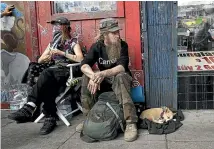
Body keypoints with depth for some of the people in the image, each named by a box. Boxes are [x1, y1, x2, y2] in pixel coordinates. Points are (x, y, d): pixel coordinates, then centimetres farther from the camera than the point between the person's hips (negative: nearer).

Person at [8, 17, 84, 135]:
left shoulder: (73, 43, 9)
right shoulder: (53, 43, 25)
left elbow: (80, 59, -10)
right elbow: (40, 61, 23)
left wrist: (62, 53, -13)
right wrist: (49, 55, 0)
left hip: (68, 71, -4)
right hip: (54, 71, 4)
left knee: (47, 74, -38)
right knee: (48, 84, -36)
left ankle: (29, 109, -44)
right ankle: (50, 118, -39)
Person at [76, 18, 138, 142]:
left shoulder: (122, 45, -13)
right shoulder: (97, 46, -6)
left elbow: (122, 67, -28)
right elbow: (84, 65, -19)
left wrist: (103, 73, -47)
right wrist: (94, 76, -43)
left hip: (120, 77, -2)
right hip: (104, 79, 3)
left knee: (120, 77, -37)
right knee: (87, 77, -24)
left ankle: (131, 123, -40)